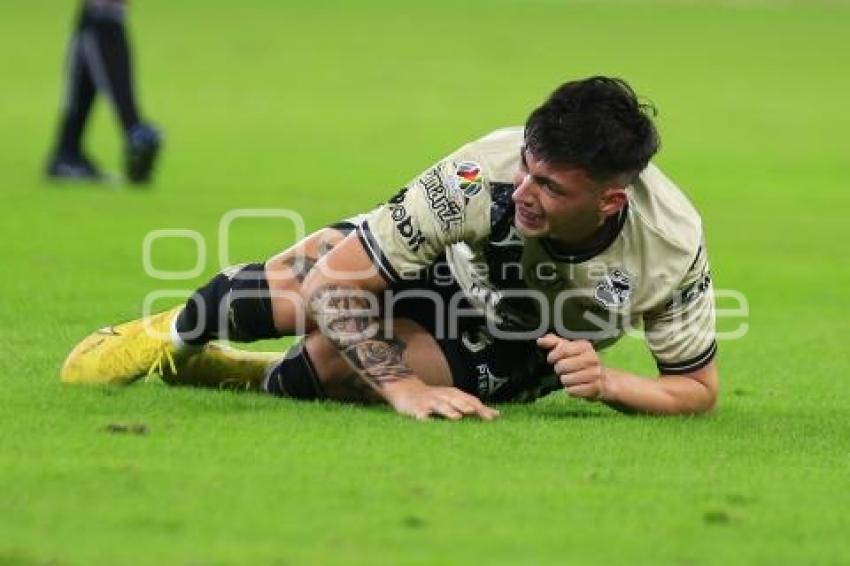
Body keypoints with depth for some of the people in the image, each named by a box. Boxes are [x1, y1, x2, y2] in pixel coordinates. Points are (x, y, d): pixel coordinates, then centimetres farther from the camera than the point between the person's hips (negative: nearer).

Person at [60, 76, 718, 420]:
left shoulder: (674, 247, -36)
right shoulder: (487, 174, -39)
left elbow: (700, 389, -19)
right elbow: (337, 280, -33)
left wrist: (606, 383, -38)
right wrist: (405, 389, -42)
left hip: (513, 359, -1)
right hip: (443, 260, 1)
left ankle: (264, 381, 12)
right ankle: (176, 336, 10)